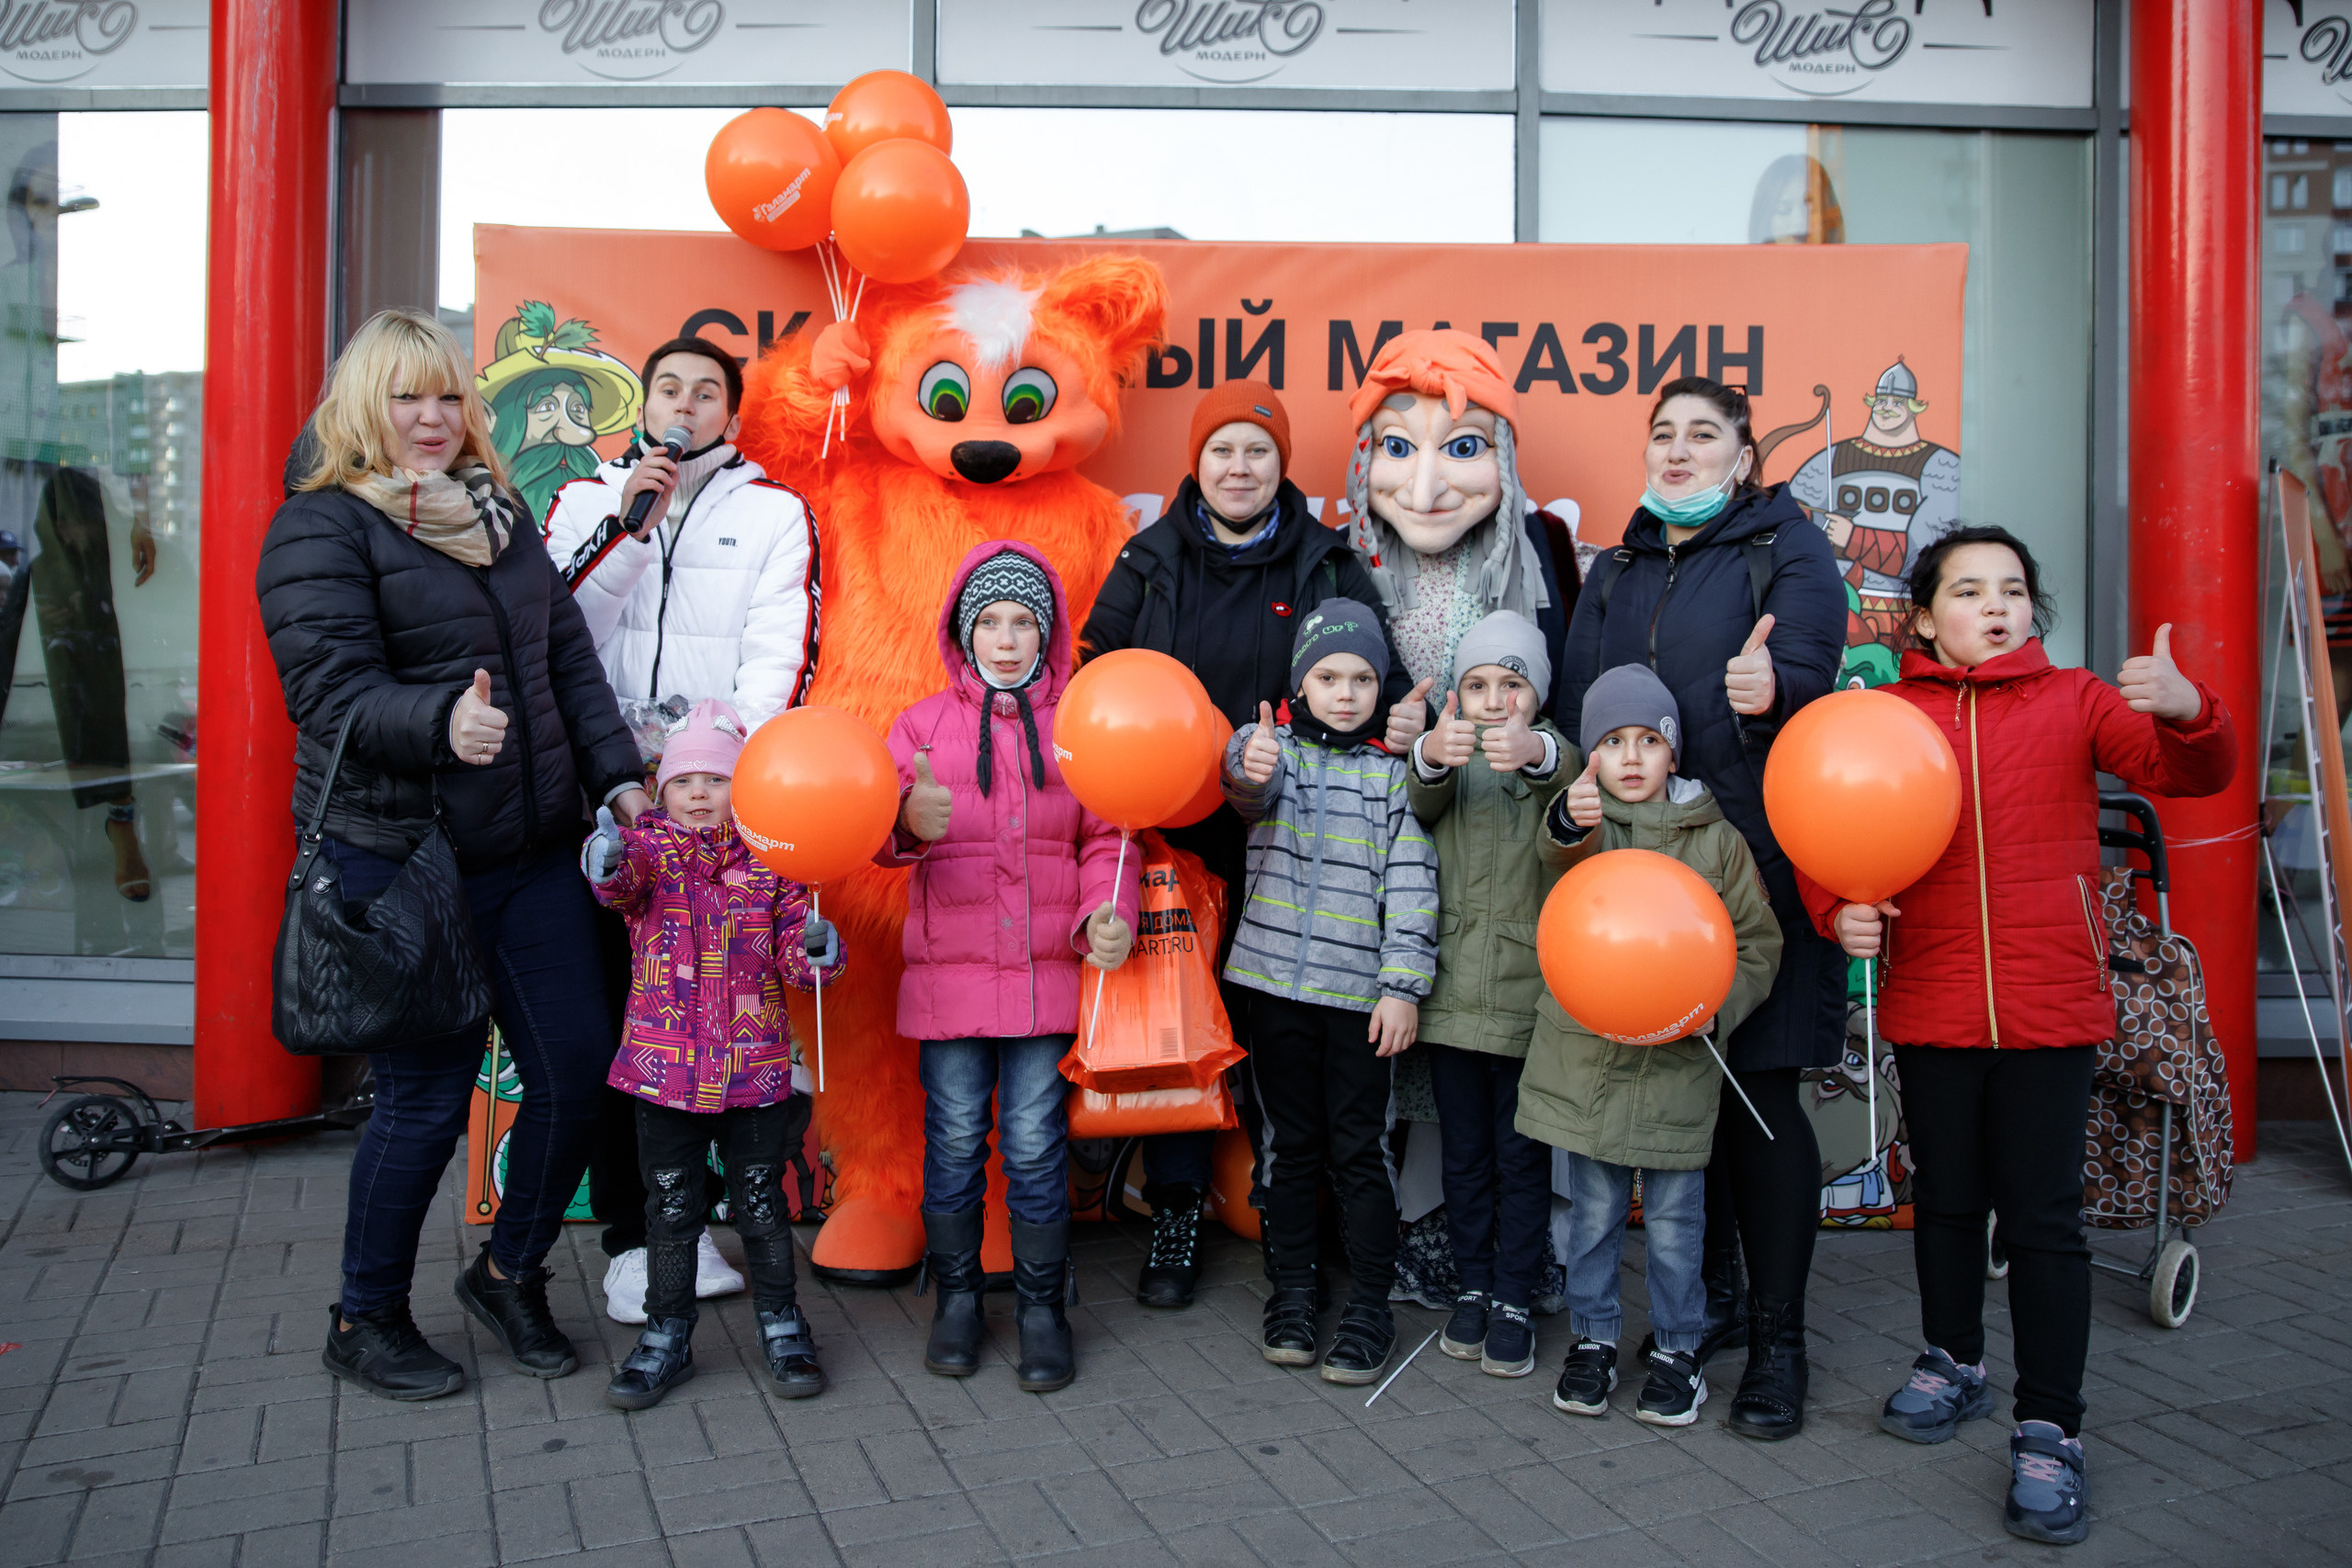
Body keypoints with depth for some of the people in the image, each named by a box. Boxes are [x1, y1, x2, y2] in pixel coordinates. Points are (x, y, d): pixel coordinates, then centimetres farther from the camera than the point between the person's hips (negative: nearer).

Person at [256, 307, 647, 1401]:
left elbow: (570, 658, 16)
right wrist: (442, 721, -34)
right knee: (426, 1096, 0)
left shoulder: (497, 515, 16)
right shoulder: (321, 526, -5)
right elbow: (331, 688, -16)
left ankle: (510, 1273, 30)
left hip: (530, 850, 7)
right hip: (397, 853, -6)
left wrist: (618, 778, 6)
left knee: (577, 1066, 6)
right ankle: (366, 1321, 24)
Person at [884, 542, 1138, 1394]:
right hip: (948, 972, 0)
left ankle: (1041, 1306, 18)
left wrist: (1109, 915, -12)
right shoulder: (923, 723, 8)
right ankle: (957, 1296, 25)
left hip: (1048, 975, 0)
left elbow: (1106, 838, 6)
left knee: (1036, 1145, 2)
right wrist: (908, 820, -26)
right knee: (954, 1141, 6)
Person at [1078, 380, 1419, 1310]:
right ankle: (1175, 1215, 17)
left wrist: (1399, 719, -17)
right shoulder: (1149, 563, 8)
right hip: (1173, 831, 1)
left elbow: (1375, 677, 5)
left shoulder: (1330, 567, 6)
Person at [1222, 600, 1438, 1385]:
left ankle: (1370, 1308, 14)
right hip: (1279, 982, 1)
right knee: (1291, 1144, 11)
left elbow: (1412, 886, 0)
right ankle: (1291, 1295, 24)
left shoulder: (1394, 772, 3)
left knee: (1360, 1149, 3)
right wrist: (1248, 769, -45)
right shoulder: (1276, 746, 4)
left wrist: (1403, 986, -7)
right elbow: (1252, 787, -21)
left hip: (1361, 991, -1)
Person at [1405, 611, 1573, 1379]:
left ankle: (1515, 1301, 18)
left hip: (1529, 992, -2)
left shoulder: (1551, 755, 2)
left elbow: (1574, 775, -22)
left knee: (1522, 1156, 6)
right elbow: (1424, 800, -16)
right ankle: (1473, 1287, 25)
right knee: (1465, 1154, 12)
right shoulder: (1447, 759, 7)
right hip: (1454, 991, 2)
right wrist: (1432, 754, -40)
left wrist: (1534, 753, -47)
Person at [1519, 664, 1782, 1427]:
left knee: (1674, 1217, 8)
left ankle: (1676, 1348, 26)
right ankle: (1594, 1338, 28)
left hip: (1677, 1064, 0)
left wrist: (1715, 1006, -11)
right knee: (1594, 1211, 11)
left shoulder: (1716, 839, 2)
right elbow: (1567, 854, -25)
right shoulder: (1583, 822, 0)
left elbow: (1758, 943, 6)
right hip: (1587, 1055, 0)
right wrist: (1570, 822, -49)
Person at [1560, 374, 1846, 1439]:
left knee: (1760, 1087, -3)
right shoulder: (1616, 573, 18)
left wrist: (1770, 691, -37)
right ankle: (1711, 1298, 26)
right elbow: (1577, 709, 14)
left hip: (1754, 859, -5)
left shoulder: (1788, 549, 2)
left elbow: (1806, 673, -14)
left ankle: (1777, 1340, 9)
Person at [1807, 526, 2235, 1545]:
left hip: (2051, 1006, -1)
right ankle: (1954, 1363, 39)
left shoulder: (2076, 702, 1)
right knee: (1946, 1199, 17)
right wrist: (1839, 911, -14)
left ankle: (2049, 1431, 14)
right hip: (1930, 1006, 2)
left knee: (2044, 1219, 2)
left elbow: (2193, 774, -8)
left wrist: (2187, 711, -28)